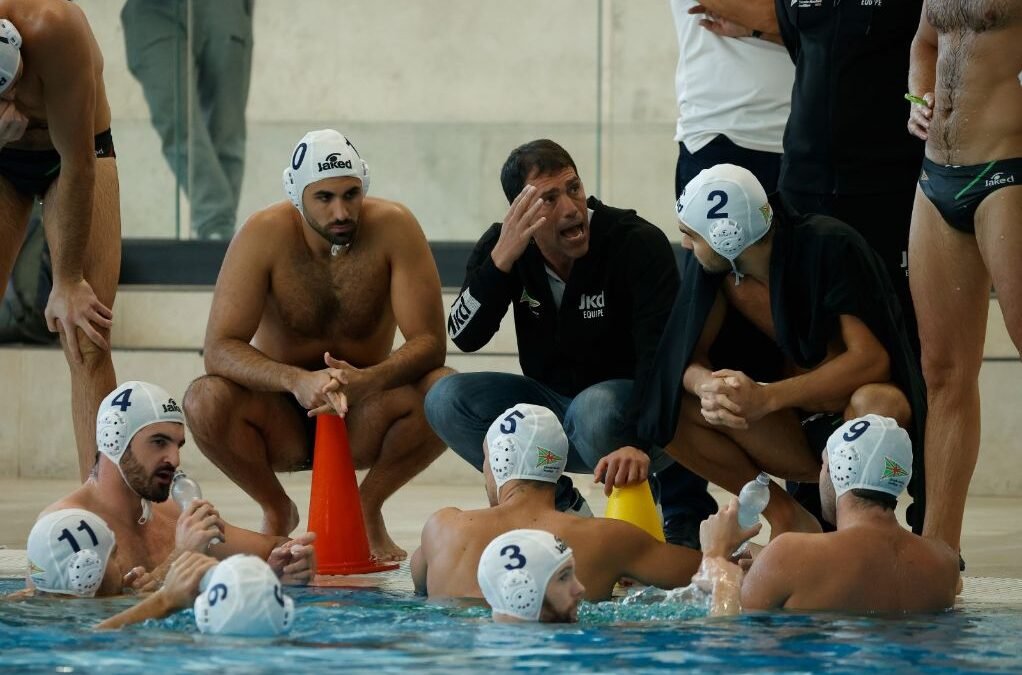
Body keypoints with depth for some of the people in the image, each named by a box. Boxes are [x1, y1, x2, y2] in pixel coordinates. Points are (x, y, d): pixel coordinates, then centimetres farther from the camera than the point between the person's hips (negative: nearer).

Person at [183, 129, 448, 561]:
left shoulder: (394, 229, -16)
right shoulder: (264, 235, -17)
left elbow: (430, 342, -20)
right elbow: (219, 349, -24)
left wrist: (369, 380, -41)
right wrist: (297, 380, -43)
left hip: (363, 419, 1)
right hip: (284, 422, 0)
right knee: (205, 400, -31)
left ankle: (368, 508, -1)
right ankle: (276, 512, -1)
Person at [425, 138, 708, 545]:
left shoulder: (639, 244, -20)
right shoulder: (501, 246, -6)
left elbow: (663, 357, -29)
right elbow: (465, 337, -16)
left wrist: (641, 445, -45)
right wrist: (502, 259, -31)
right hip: (550, 400, 5)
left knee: (594, 412, -38)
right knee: (446, 400, -16)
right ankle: (561, 507, -1)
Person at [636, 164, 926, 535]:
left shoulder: (830, 248, -20)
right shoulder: (717, 266, -5)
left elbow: (872, 359, -27)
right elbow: (688, 355, -5)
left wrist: (767, 398, -36)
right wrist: (706, 385, -31)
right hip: (797, 430, 5)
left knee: (876, 404, -40)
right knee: (671, 406, -15)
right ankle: (785, 517, -2)